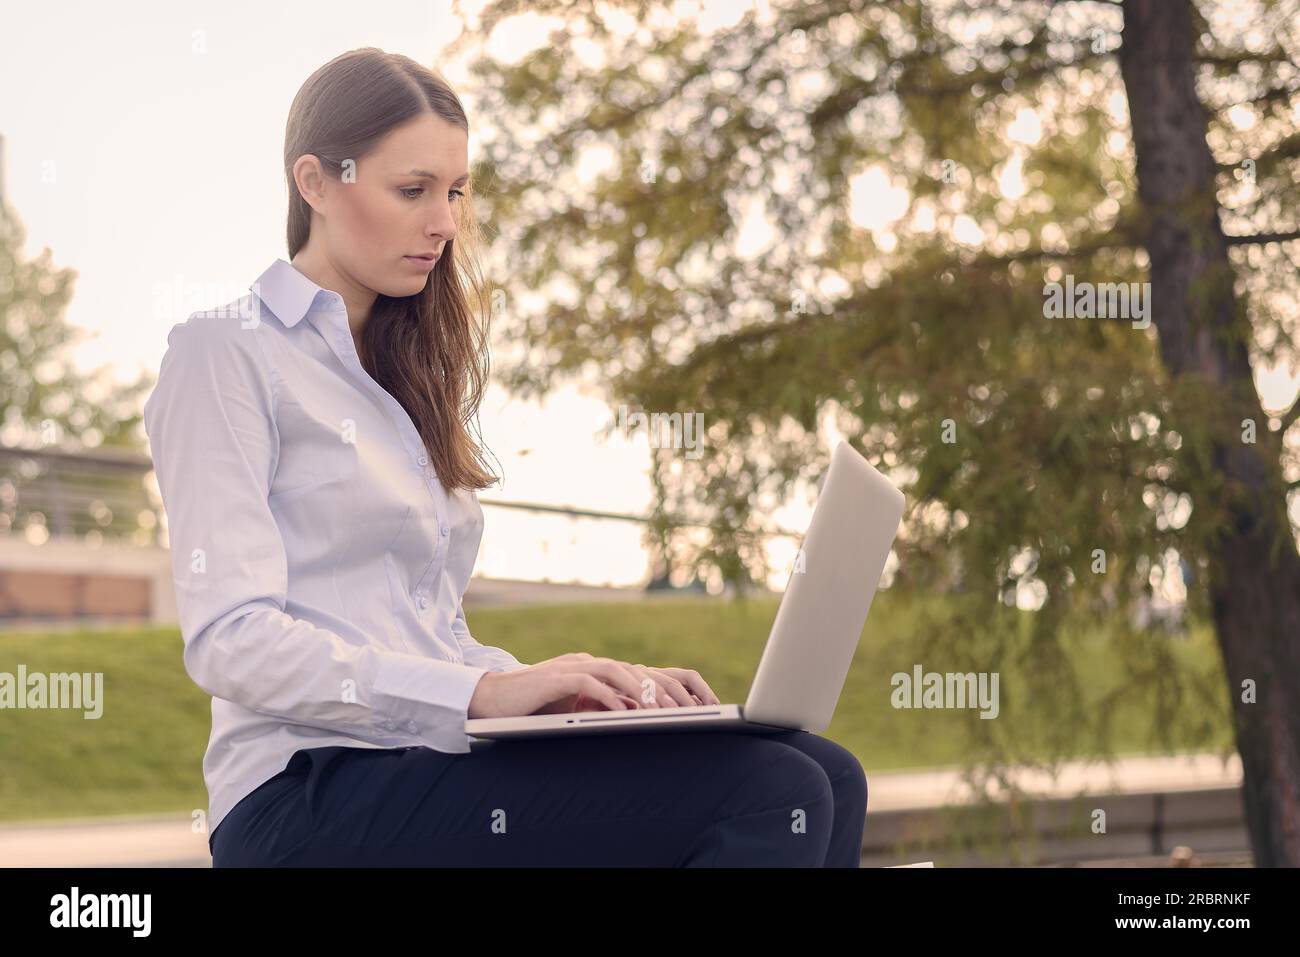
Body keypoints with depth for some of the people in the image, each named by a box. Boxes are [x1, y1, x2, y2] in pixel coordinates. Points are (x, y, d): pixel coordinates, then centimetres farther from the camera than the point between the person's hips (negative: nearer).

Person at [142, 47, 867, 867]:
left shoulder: (403, 372, 24)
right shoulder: (225, 354, 0)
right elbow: (231, 640, -12)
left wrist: (583, 689, 2)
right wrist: (482, 691, -20)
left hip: (427, 762, 8)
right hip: (314, 794, -8)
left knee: (825, 776, -14)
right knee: (771, 794, -24)